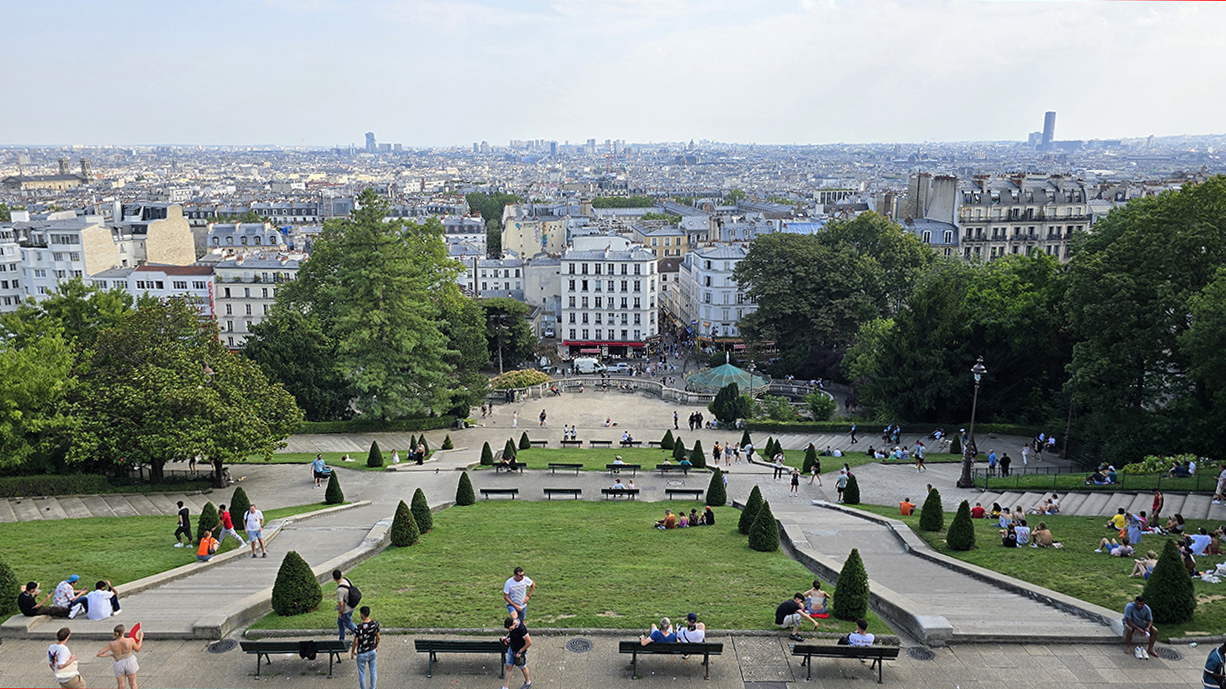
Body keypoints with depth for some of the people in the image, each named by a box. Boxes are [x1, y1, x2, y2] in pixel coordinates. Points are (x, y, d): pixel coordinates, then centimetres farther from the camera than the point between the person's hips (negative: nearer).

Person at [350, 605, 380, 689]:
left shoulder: (358, 628, -29)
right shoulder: (375, 624, -16)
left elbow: (355, 642, -17)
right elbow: (378, 637, -2)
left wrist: (352, 652, 2)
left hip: (362, 654, -4)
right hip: (372, 652, 4)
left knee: (362, 673, 16)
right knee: (373, 671, 21)